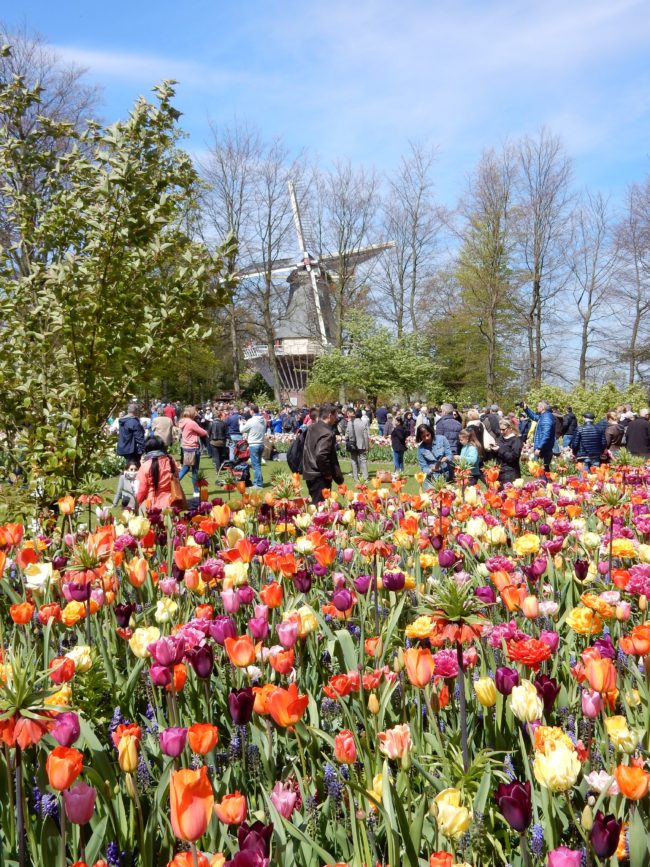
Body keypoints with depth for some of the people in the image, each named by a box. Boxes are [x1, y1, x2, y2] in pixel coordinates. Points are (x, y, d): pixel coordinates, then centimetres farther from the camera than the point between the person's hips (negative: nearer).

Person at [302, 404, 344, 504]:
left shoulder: (311, 428, 9)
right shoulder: (328, 433, -20)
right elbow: (321, 455, -30)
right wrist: (327, 473, -18)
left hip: (309, 472, 9)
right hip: (320, 477, -9)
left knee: (315, 504, 19)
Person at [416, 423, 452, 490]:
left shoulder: (442, 439, -3)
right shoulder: (421, 448, -1)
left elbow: (449, 455, -1)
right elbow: (423, 467, -2)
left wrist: (446, 458, -23)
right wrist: (431, 470, -22)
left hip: (446, 475, 0)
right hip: (432, 478, 0)